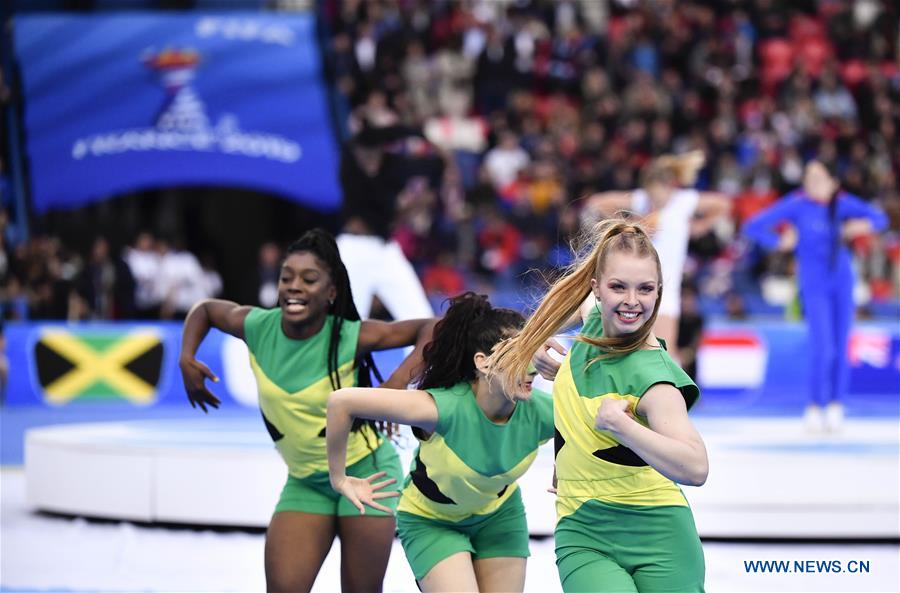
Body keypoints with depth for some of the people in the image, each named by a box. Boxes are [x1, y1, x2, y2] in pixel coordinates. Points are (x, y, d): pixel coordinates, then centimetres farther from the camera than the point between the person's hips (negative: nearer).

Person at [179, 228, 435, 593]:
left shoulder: (351, 337, -21)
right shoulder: (258, 327, -10)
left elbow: (431, 328, -18)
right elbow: (205, 309, 10)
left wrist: (403, 376, -33)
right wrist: (187, 359, -5)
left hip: (364, 471, -4)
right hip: (304, 481, 4)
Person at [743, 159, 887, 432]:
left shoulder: (842, 203, -2)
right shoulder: (797, 204, -11)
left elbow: (879, 218, 10)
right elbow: (752, 227, -12)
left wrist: (863, 225, -9)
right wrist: (780, 243, -13)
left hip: (842, 279, 4)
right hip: (814, 283, -4)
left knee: (841, 348, 5)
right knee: (823, 348, -12)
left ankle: (835, 405, 17)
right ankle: (815, 407, 2)